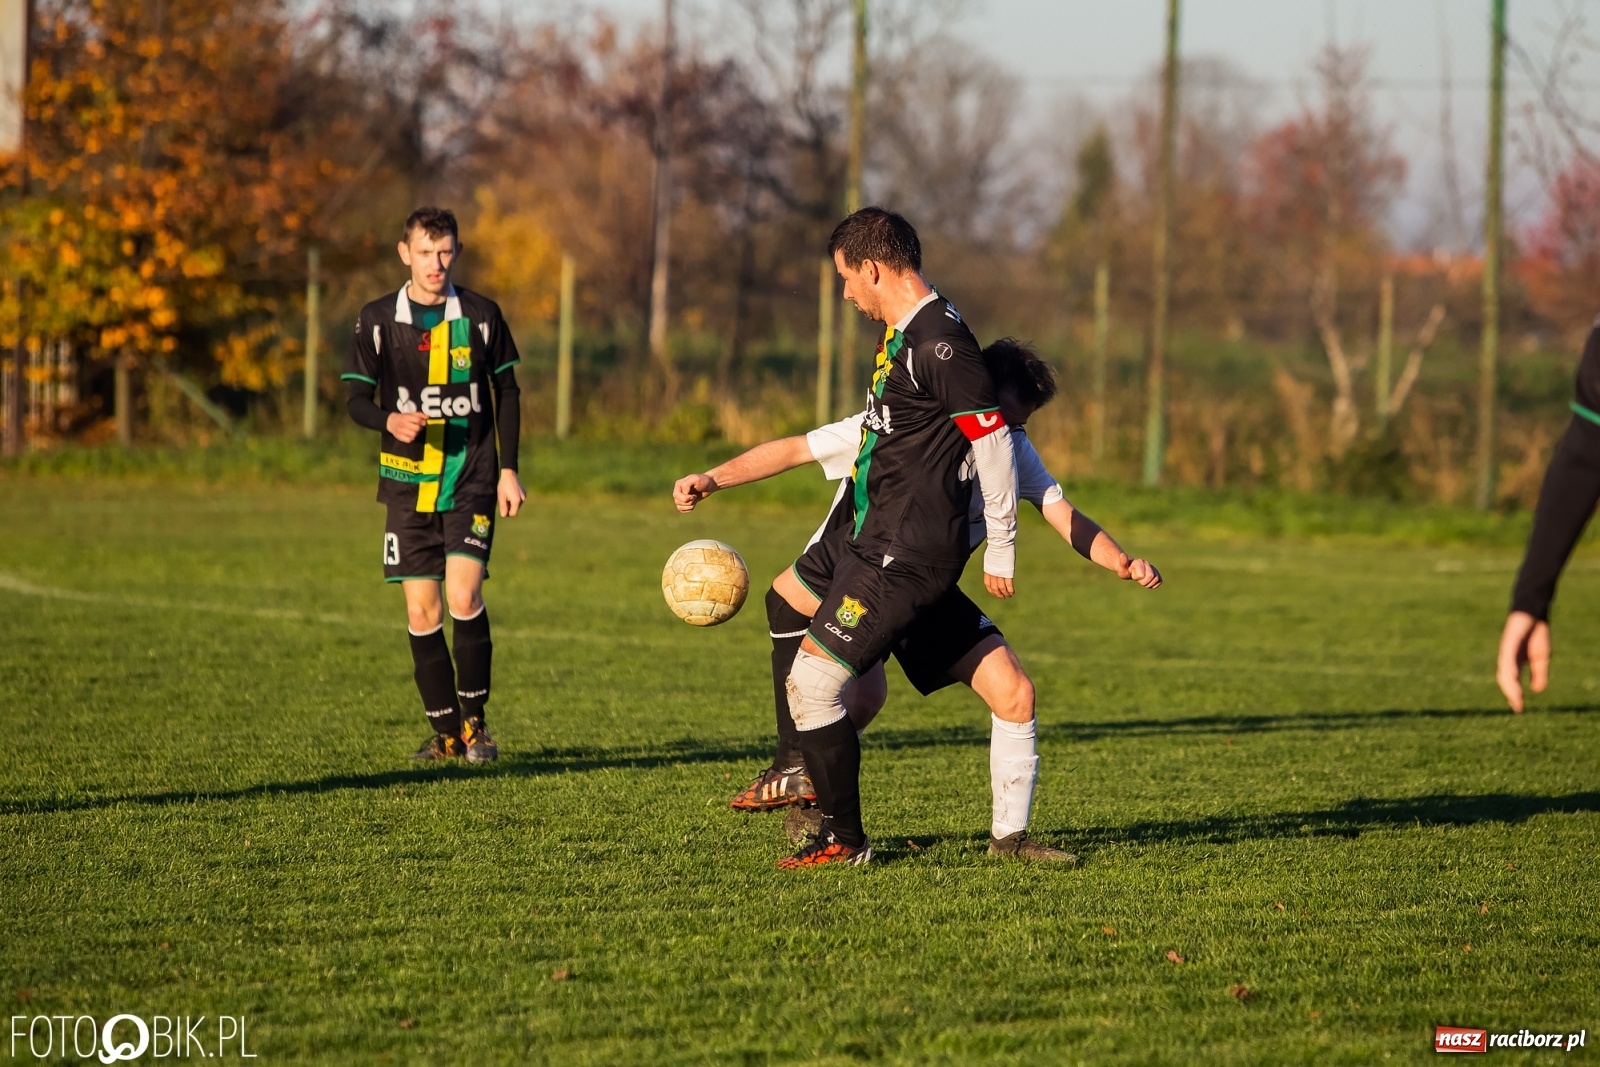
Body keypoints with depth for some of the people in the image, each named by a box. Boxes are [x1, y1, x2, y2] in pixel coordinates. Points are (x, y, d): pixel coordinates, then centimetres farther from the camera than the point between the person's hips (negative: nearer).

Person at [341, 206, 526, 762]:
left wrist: (508, 469, 4)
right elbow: (357, 401, 3)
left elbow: (507, 392, 10)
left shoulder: (481, 315, 2)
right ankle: (445, 731, 12)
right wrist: (390, 421, -19)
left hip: (472, 480, -1)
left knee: (464, 595, -16)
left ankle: (474, 719, -1)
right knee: (421, 611, 0)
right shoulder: (378, 319, 1)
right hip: (408, 482, 1)